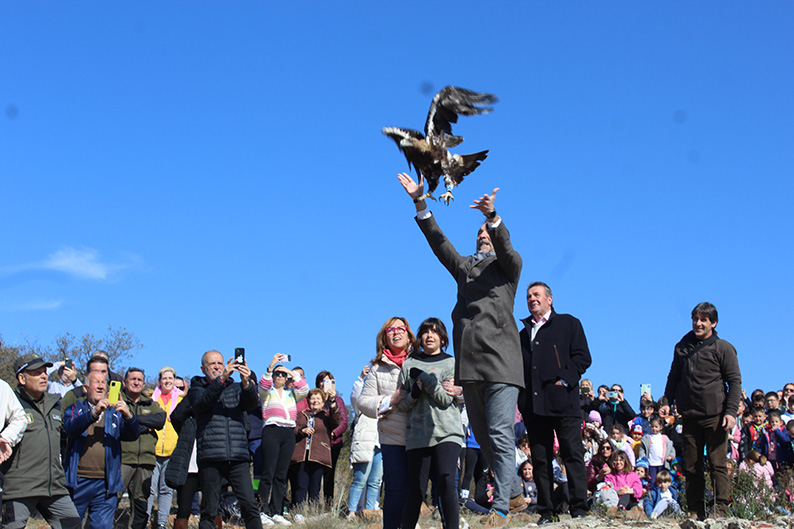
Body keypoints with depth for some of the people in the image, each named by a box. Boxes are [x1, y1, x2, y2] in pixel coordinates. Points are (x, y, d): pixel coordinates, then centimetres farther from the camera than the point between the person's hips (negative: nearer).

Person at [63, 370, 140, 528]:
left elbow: (132, 435, -2)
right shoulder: (76, 408, 9)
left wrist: (128, 416, -22)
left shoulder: (115, 412, 13)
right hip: (77, 482, -1)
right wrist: (94, 413, -28)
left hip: (105, 485, 1)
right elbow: (70, 428, -12)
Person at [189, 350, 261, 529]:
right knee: (209, 512, 0)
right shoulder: (197, 388, 12)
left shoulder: (236, 388, 18)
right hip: (210, 458, -2)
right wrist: (221, 379, -25)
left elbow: (251, 404, -2)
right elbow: (201, 402, -11)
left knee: (249, 506, -7)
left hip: (238, 458, 2)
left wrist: (246, 383, -23)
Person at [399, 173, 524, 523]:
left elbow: (504, 245, -9)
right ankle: (514, 491, 23)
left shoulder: (508, 264, 12)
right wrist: (420, 203, 5)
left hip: (500, 362, -5)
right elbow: (439, 242, 15)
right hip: (469, 364, 5)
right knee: (483, 436, 8)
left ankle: (501, 507, -9)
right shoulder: (464, 267, 24)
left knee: (500, 434, -11)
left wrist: (492, 216, -29)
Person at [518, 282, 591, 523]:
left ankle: (579, 510, -3)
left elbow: (582, 357, 1)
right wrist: (521, 398, 8)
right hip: (533, 405, 4)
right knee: (540, 461, 3)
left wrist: (566, 379, -12)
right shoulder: (523, 333, 24)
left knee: (573, 456, -5)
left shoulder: (568, 323, 11)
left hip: (563, 402, -4)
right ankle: (546, 513, 6)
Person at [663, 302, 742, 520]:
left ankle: (721, 510, -3)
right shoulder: (682, 347, 13)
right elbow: (673, 378, 21)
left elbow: (735, 381, -1)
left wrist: (731, 411, -11)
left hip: (715, 416, -4)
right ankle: (695, 512, 9)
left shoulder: (723, 348, 2)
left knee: (718, 464, -5)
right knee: (691, 467, 4)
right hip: (689, 416, 4)